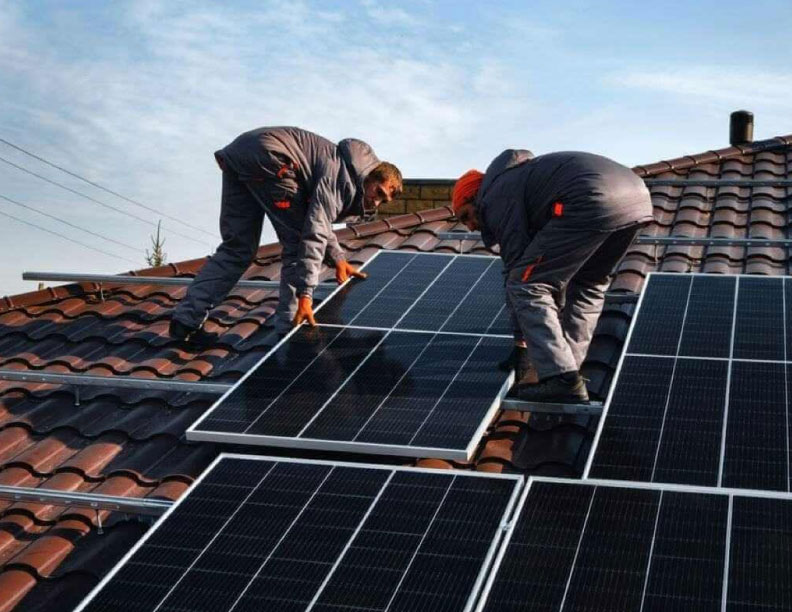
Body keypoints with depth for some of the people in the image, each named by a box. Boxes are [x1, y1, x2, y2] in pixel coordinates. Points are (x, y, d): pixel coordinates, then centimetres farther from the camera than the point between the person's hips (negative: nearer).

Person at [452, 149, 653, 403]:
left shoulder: (495, 195, 11)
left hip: (592, 201, -10)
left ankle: (561, 380, -10)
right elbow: (557, 266, 44)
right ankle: (566, 370, 21)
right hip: (637, 194, 10)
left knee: (527, 285, -1)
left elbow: (516, 264, 5)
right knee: (588, 283, 28)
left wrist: (521, 342, 12)